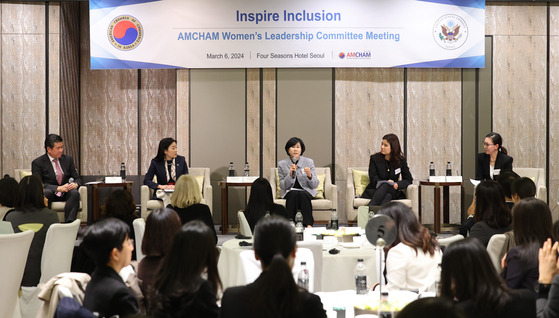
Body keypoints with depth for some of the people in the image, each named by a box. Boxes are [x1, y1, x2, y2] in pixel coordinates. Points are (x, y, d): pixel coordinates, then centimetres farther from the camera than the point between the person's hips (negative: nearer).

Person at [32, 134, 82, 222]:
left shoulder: (68, 159, 13)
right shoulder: (37, 163, 0)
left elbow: (77, 178, 15)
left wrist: (75, 184, -12)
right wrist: (58, 188, -23)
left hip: (65, 194, 3)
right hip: (50, 194, -3)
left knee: (75, 193, -31)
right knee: (46, 192, -37)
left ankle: (69, 223, -45)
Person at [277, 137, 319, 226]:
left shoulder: (309, 162, -2)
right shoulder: (282, 164, -2)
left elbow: (315, 185, -4)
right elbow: (283, 186, -6)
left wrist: (310, 176, -26)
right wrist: (290, 175, -22)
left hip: (306, 191, 0)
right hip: (289, 192, 0)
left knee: (303, 195, -34)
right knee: (293, 194, -34)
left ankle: (308, 224, -38)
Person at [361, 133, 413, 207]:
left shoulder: (401, 160, 7)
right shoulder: (374, 158, 5)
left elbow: (409, 179, 8)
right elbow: (373, 179, -2)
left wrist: (397, 184, -14)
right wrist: (386, 182, -22)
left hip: (392, 191, 1)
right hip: (375, 190, -1)